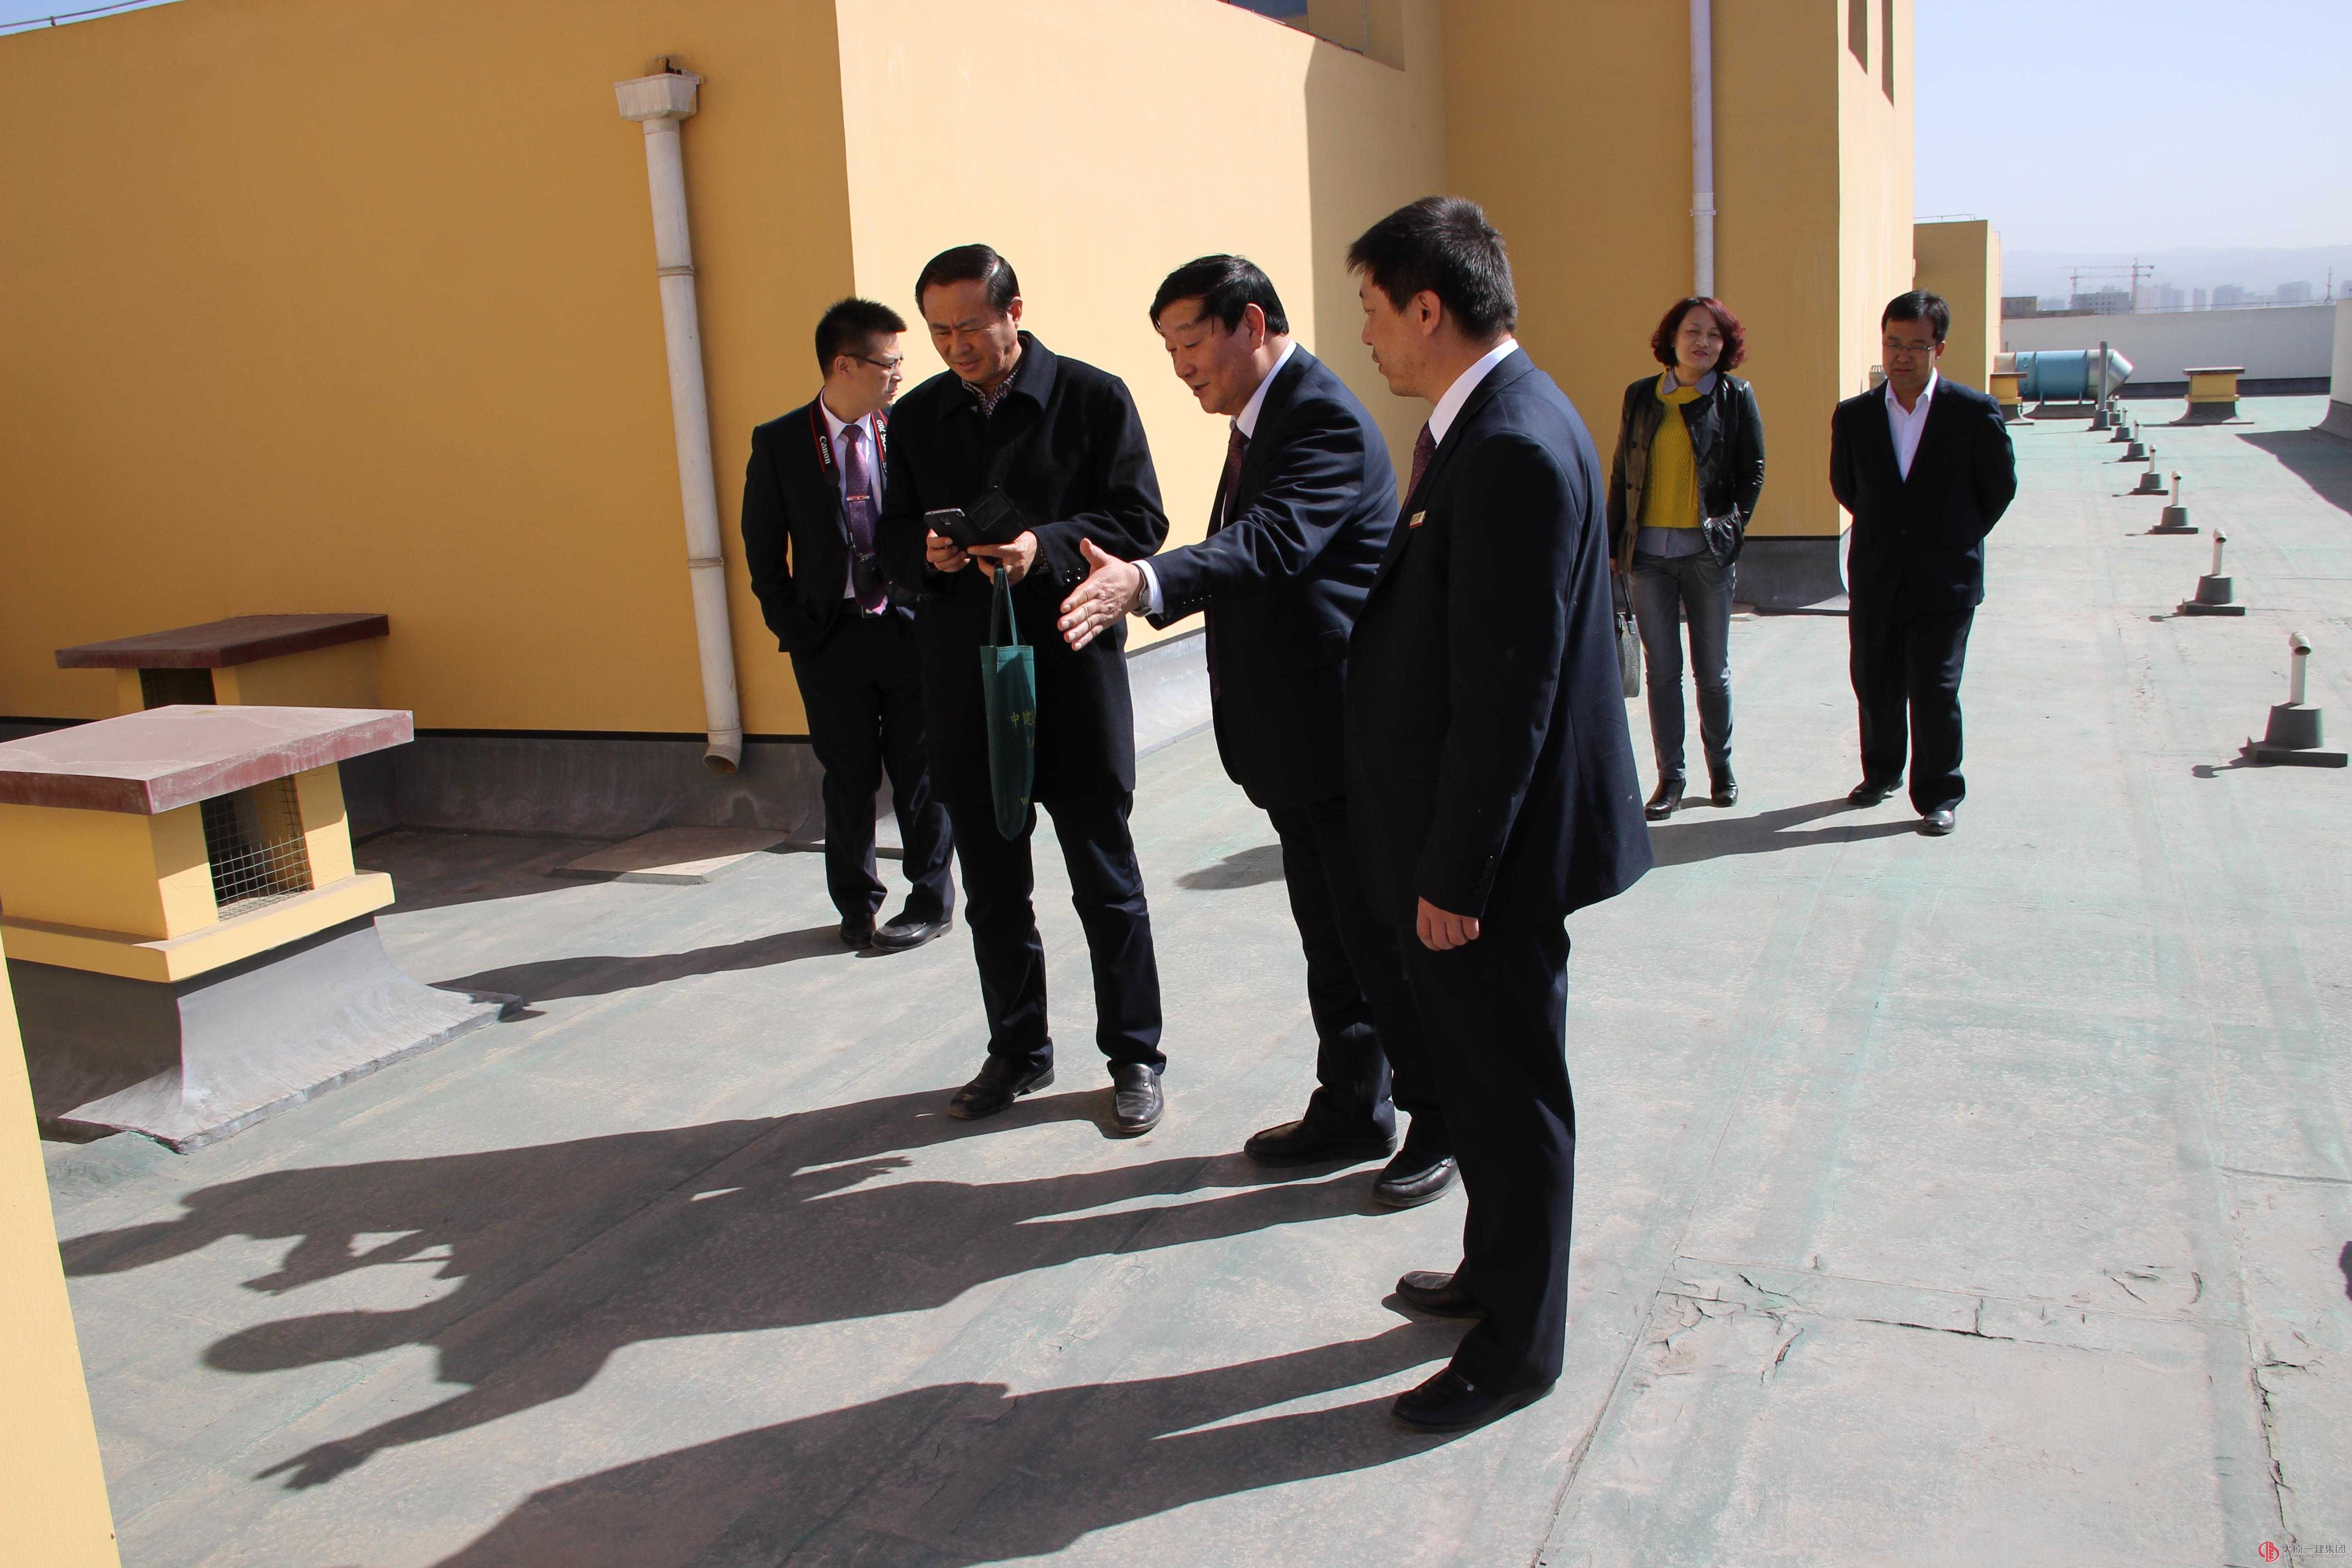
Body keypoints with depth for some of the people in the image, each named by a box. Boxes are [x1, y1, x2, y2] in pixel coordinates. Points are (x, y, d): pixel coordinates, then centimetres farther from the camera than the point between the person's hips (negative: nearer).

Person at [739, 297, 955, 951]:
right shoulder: (778, 443, -1)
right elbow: (764, 551, 3)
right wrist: (794, 629, -2)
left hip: (912, 628, 0)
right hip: (831, 638, 0)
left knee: (920, 774, 6)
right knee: (848, 777, 9)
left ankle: (930, 902, 21)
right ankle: (856, 906, 26)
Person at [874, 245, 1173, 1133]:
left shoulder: (1094, 399, -3)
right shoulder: (918, 417, 9)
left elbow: (1140, 524, -6)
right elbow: (892, 538, 11)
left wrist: (1047, 547, -23)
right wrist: (926, 552, -12)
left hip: (1072, 670, -4)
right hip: (962, 680, 4)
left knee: (1105, 882, 6)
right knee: (992, 888, 14)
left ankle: (1134, 1056, 21)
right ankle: (1018, 1051, 30)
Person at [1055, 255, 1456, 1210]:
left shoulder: (1325, 421, -17)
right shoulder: (1259, 422, 15)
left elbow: (1271, 544, -33)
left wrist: (1145, 581, -47)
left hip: (1348, 736, -10)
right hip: (1297, 739, 10)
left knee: (1385, 947, 1)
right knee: (1331, 945, 18)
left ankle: (1441, 1125, 18)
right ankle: (1352, 1111, 32)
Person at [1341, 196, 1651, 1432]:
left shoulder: (1514, 448, -24)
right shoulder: (1486, 423, 9)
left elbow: (1508, 692, -25)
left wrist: (1455, 874, -20)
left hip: (1488, 852, -10)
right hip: (1460, 835, 10)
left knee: (1508, 1094, 6)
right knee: (1478, 1075, 23)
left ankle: (1519, 1345, 24)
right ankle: (1494, 1269, 43)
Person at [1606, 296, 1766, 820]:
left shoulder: (1736, 397, 3)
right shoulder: (1641, 396, 7)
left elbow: (1753, 473, 6)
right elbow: (1621, 473, 9)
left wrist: (1731, 528, -5)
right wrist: (1615, 544, 5)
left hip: (1707, 552, -1)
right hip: (1648, 553, 1)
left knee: (1712, 669, 8)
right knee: (1662, 669, 3)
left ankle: (1721, 766, 25)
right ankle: (1670, 778, 11)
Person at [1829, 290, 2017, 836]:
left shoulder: (1976, 412, -5)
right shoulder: (1853, 416, 2)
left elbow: (2000, 488, 5)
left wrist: (1957, 540, 10)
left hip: (1946, 581, -3)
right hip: (1875, 580, 3)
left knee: (1935, 692, -4)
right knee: (1874, 685, 11)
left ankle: (1938, 796, 10)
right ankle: (1880, 774, 33)